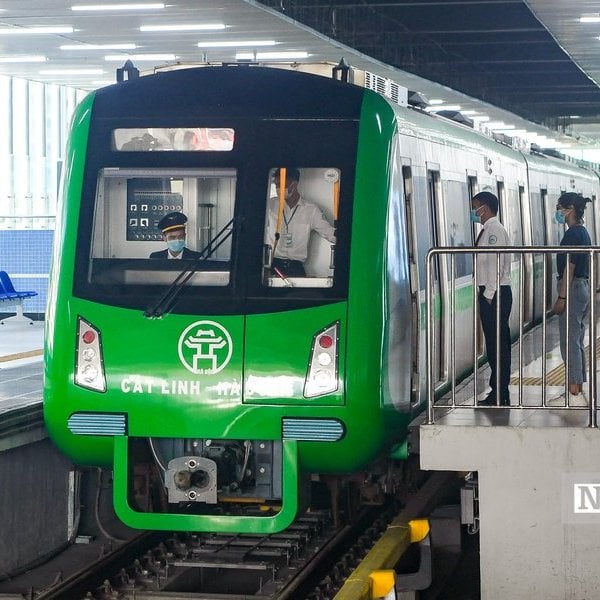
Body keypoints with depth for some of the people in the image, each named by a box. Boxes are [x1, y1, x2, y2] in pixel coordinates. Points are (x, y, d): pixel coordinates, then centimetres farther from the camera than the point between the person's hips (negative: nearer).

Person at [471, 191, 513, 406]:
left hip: (495, 294, -10)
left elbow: (496, 263, -20)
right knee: (495, 343, 12)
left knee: (498, 344, -7)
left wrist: (489, 294, -19)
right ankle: (499, 393, 16)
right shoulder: (487, 229, 18)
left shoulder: (494, 229, -13)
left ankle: (499, 395, -4)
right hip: (489, 293, 10)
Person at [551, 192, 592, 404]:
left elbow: (569, 267, -19)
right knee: (576, 342, 13)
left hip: (572, 290, -10)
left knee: (569, 343, -7)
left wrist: (561, 297, -19)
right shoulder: (582, 232, 14)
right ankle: (578, 390, 16)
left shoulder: (573, 234, -16)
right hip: (583, 288, 10)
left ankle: (573, 393, -7)